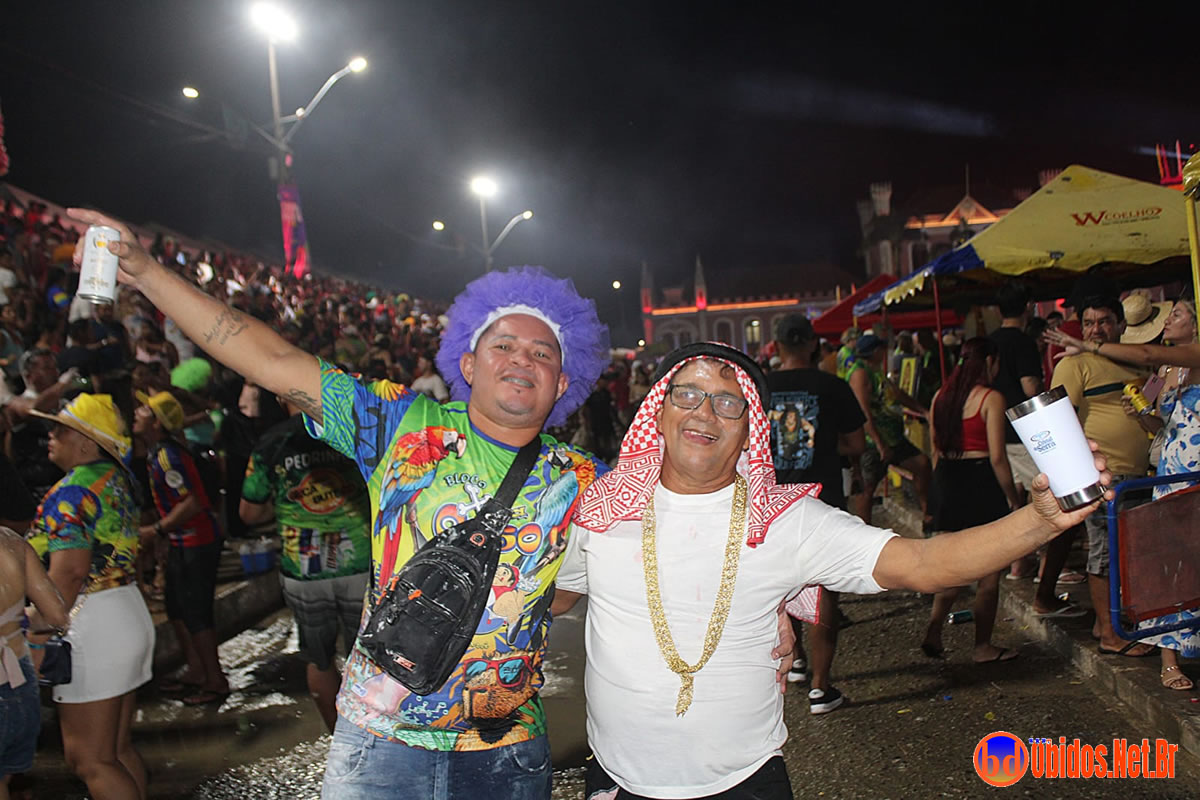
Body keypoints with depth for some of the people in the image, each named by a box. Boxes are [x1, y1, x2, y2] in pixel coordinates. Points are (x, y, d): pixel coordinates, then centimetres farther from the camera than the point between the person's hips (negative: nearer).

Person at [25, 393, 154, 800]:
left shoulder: (69, 493, -17)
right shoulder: (117, 479, 6)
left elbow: (69, 571, -26)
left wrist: (38, 638, -22)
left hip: (92, 626, -9)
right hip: (131, 614, 9)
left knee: (88, 759, 2)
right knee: (119, 749, 17)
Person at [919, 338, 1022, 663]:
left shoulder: (940, 397, 7)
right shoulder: (991, 398, -11)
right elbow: (997, 456, -14)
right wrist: (1013, 497, -5)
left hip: (946, 480, 6)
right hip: (981, 481, -6)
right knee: (989, 570, 7)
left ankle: (933, 631, 4)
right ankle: (982, 646, 16)